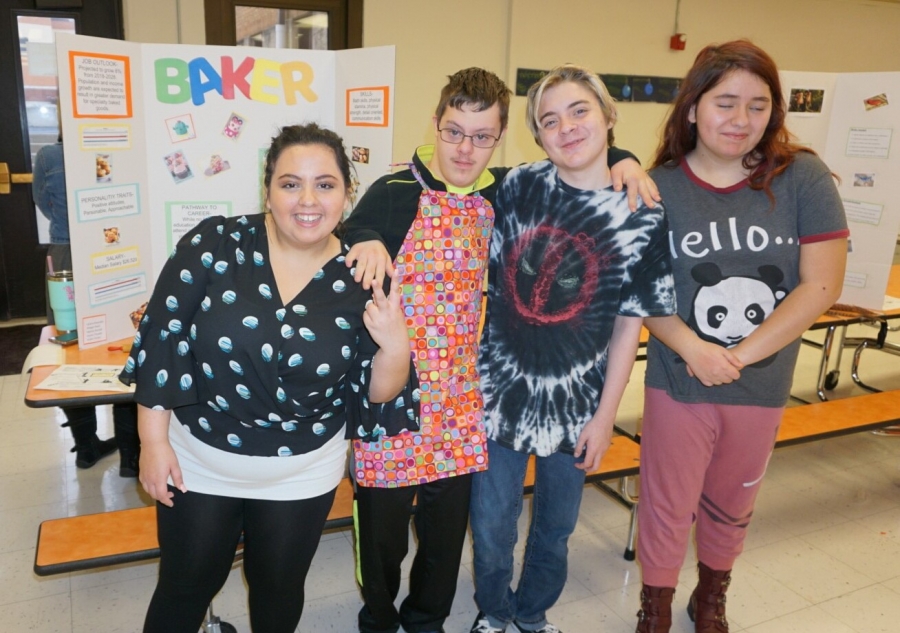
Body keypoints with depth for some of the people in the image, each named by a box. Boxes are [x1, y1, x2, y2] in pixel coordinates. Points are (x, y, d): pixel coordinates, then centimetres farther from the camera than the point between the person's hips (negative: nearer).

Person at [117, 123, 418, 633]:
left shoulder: (361, 281, -10)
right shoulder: (214, 244, -15)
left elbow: (376, 398, -5)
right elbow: (162, 340, -8)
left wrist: (395, 348, -25)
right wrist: (154, 441, -7)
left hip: (303, 474, 1)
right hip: (199, 461, 0)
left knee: (279, 589, 22)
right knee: (186, 588, 17)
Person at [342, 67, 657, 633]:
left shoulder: (500, 192, 3)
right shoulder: (395, 194, -11)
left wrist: (620, 159, -1)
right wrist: (367, 243, -32)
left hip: (460, 397, 4)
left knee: (448, 525, 19)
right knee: (383, 526, 13)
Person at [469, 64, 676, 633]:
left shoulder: (643, 216, -8)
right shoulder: (516, 187, -6)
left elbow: (629, 326, -4)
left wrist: (606, 416, -4)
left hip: (576, 402, 0)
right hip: (500, 392, 1)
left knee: (556, 527, 19)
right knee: (491, 527, 14)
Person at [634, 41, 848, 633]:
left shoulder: (802, 177, -8)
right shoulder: (660, 188, -8)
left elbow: (821, 284, -11)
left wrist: (741, 355, -17)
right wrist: (692, 348, -21)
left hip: (763, 386, 1)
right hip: (678, 381, -1)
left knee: (730, 506, 21)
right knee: (668, 507, 11)